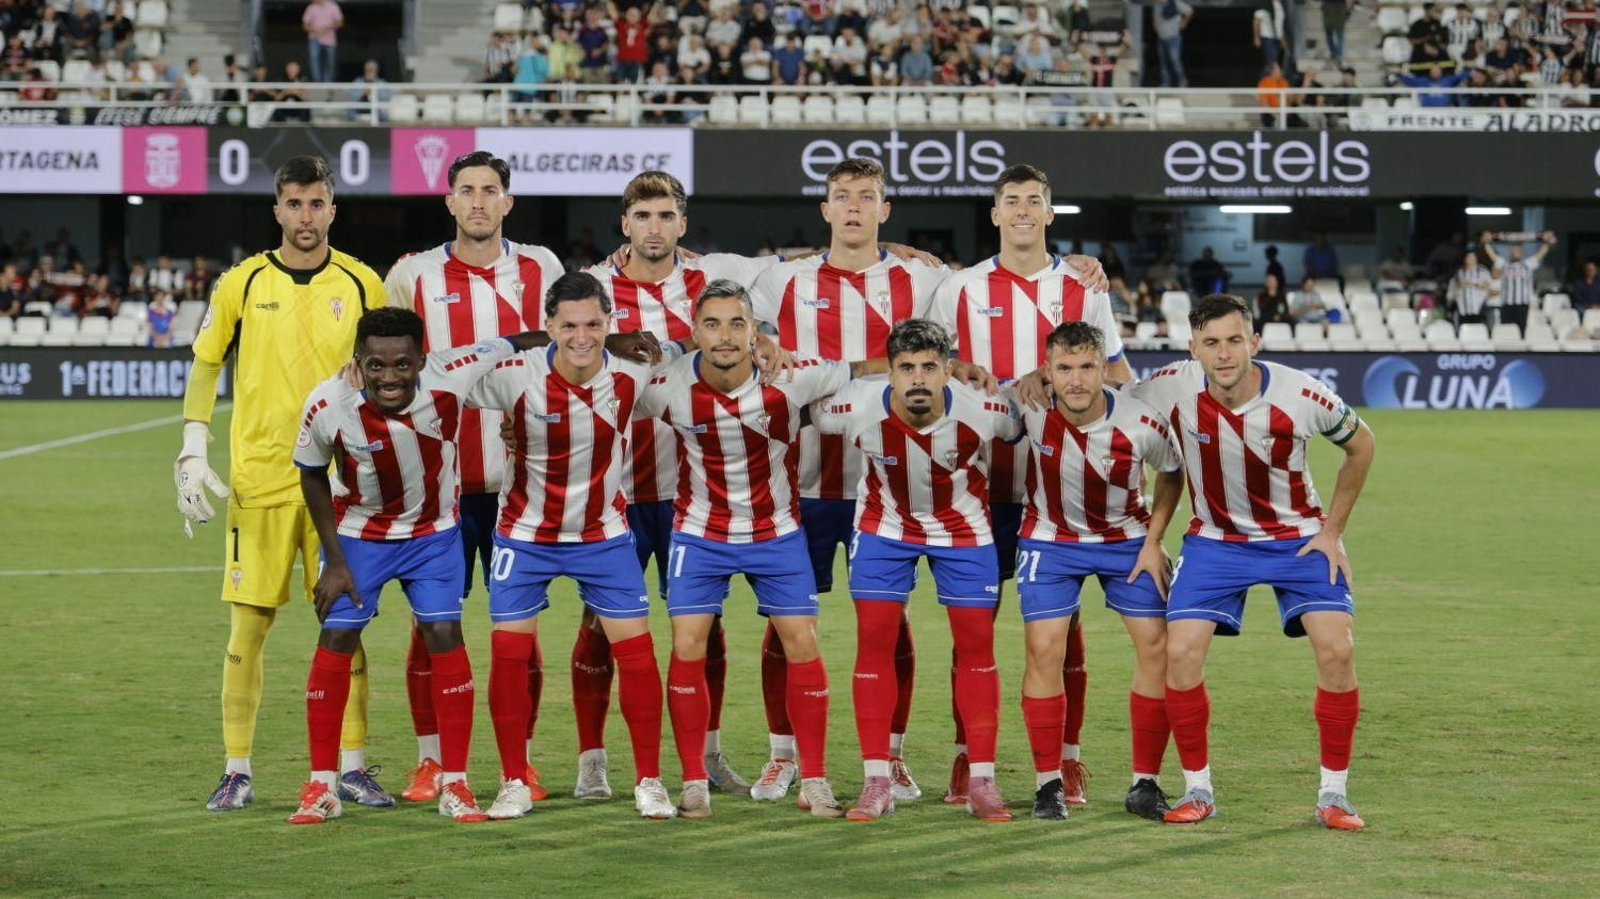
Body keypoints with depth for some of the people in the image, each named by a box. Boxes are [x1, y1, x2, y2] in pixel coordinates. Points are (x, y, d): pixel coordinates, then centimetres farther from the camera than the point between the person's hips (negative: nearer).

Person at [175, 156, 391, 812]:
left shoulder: (361, 284, 4)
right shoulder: (243, 283, 3)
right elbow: (205, 365, 9)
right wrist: (193, 454, -1)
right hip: (259, 480, 0)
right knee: (248, 626, 0)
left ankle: (352, 767, 9)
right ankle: (237, 771, 8)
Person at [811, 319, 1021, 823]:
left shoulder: (982, 410, -27)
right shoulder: (858, 408, -28)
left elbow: (1026, 429, -5)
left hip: (964, 528, 0)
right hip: (884, 526, 0)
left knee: (976, 645, -2)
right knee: (874, 642, -6)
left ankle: (981, 783, 6)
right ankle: (877, 782, 1)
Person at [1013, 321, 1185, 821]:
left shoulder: (1142, 425, -24)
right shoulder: (1030, 408, -25)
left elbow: (1172, 475, -3)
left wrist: (1153, 541, -7)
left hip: (1126, 539, 1)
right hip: (1051, 537, 0)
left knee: (1157, 644, -6)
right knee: (1044, 648, -13)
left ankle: (1145, 784, 5)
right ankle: (1049, 784, -2)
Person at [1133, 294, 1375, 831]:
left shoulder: (1301, 396, -21)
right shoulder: (1171, 389, -21)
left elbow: (1360, 444, -2)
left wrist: (1332, 529, -3)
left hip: (1299, 538, -1)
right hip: (1215, 539, 1)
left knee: (1337, 650, -16)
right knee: (1180, 653, -14)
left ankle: (1334, 794, -2)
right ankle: (1197, 790, 4)